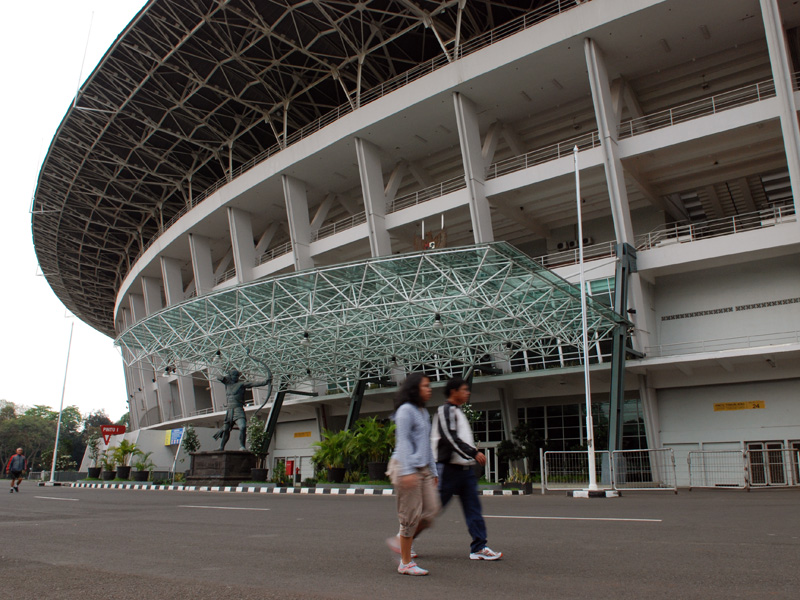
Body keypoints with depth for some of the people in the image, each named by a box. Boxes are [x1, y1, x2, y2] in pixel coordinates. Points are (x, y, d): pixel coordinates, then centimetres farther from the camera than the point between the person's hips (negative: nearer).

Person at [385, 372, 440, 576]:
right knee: (411, 514, -4)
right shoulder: (406, 410, -8)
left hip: (422, 468, 9)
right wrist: (407, 471, -22)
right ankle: (406, 563, 7)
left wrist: (433, 471, 21)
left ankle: (400, 540, 20)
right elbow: (402, 442, -15)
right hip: (406, 467, -9)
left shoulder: (423, 412, 19)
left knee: (431, 510, 2)